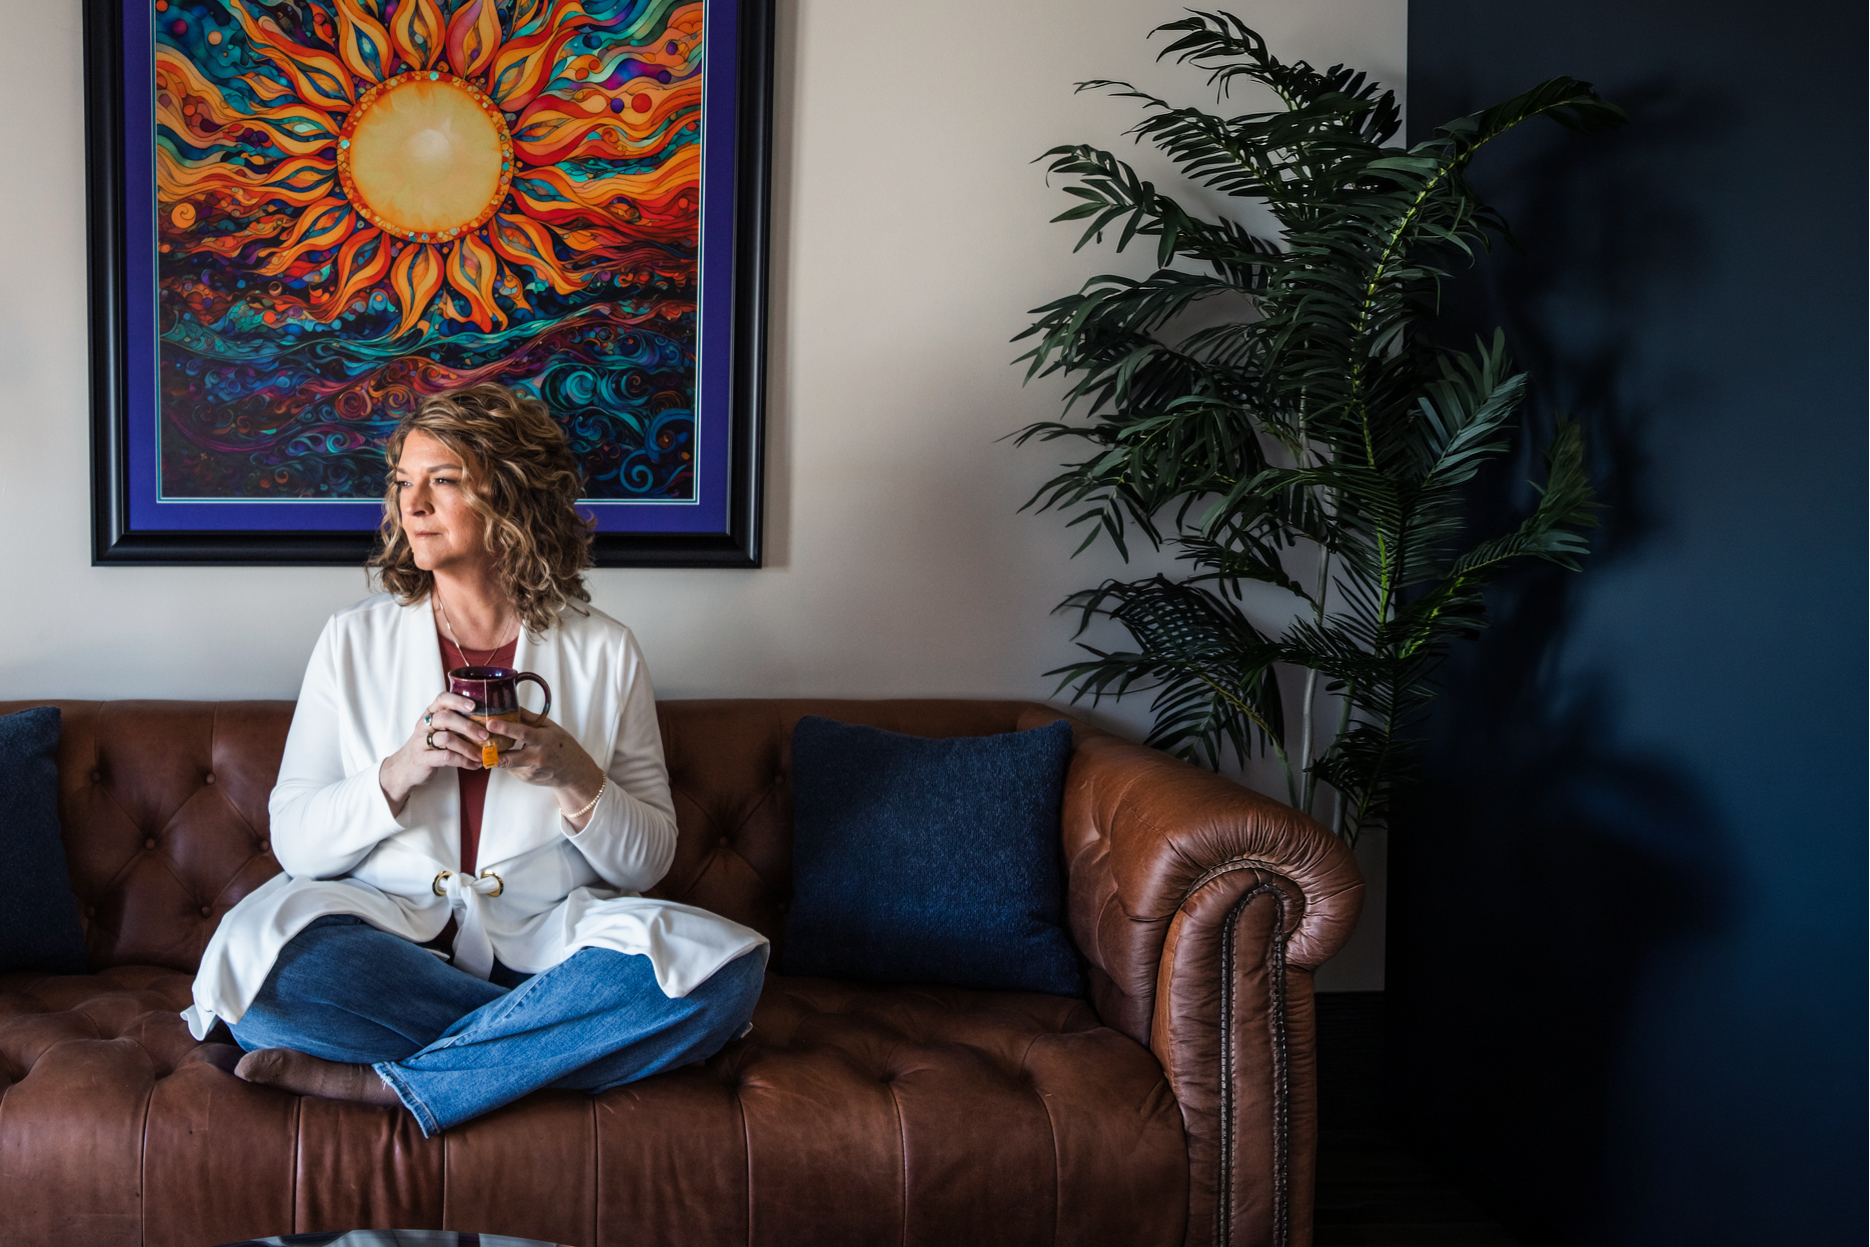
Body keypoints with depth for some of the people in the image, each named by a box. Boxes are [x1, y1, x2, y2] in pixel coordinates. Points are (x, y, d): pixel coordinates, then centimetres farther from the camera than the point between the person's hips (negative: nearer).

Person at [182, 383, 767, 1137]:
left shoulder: (602, 651, 7)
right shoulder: (356, 640, 9)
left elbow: (647, 862, 7)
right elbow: (294, 841, 3)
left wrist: (576, 779, -12)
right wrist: (400, 772, -14)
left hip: (542, 945, 1)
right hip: (385, 938, 0)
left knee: (725, 967, -29)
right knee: (254, 954, -33)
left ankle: (386, 1085, -23)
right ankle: (555, 1038, -16)